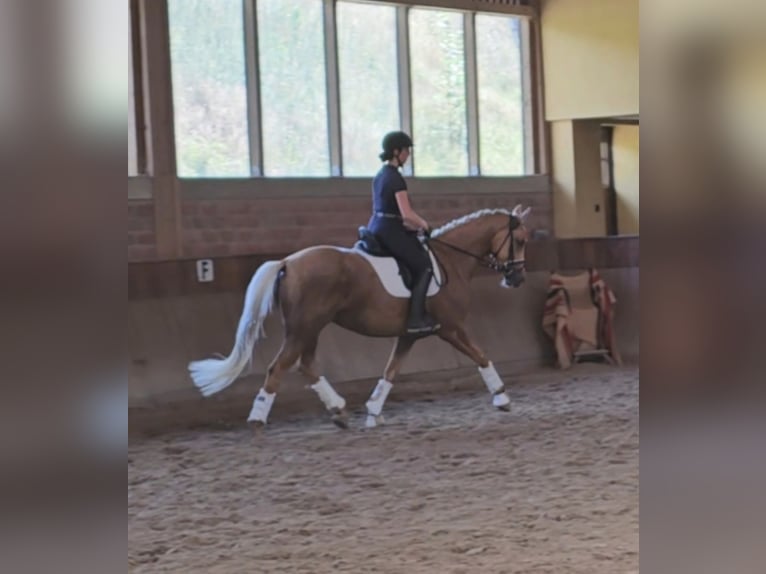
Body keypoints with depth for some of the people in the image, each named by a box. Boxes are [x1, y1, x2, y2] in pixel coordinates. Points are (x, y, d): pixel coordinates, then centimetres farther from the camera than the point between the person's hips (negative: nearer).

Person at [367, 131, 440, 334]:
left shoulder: (380, 176, 15)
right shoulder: (396, 178, -15)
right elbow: (407, 214, -21)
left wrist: (412, 225, 18)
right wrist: (423, 224, -2)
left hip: (375, 227, 10)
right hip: (389, 232, -10)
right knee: (423, 265, -6)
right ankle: (415, 318, -12)